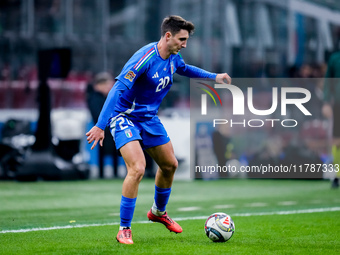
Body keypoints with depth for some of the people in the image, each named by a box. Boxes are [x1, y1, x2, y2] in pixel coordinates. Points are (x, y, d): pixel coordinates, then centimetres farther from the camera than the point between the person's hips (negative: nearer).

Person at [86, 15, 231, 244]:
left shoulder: (173, 58, -1)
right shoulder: (145, 58, -28)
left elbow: (184, 69, 26)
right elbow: (118, 90, -31)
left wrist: (214, 77, 23)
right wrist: (100, 126, -35)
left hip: (149, 118, 9)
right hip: (125, 117, -9)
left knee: (169, 165, 17)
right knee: (137, 169, -24)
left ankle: (158, 212, 43)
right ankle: (124, 229, -12)